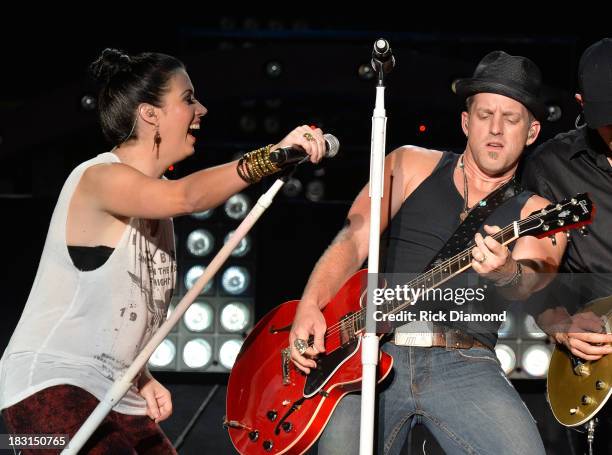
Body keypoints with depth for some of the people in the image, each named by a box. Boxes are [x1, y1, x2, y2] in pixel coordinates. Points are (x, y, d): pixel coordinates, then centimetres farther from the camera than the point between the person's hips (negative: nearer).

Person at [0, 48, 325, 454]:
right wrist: (271, 157, -44)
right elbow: (186, 197, -36)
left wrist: (141, 379, 8)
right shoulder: (99, 178, -15)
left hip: (115, 396, 10)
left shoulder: (156, 198, 14)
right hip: (50, 387, -10)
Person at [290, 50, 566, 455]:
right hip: (379, 352, 1)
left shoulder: (534, 212, 10)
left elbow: (530, 286, -9)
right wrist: (310, 307, -10)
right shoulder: (411, 165, 14)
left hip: (465, 365, -1)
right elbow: (353, 240, 7)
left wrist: (507, 274, -34)